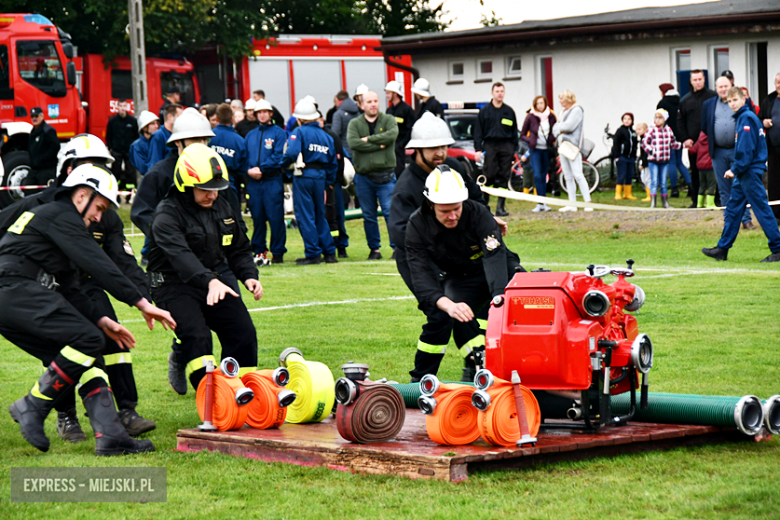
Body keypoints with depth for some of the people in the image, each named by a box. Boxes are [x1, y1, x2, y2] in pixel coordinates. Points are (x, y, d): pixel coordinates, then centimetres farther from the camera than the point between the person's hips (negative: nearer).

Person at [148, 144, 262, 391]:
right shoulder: (167, 215, -17)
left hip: (213, 282, 7)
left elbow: (238, 249, 18)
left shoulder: (223, 208, 9)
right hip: (174, 285, -7)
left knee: (244, 331, -5)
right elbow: (180, 254, -34)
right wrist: (210, 281, -50)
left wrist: (248, 276, -3)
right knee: (197, 336, -25)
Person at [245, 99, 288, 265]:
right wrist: (249, 170, -6)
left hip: (272, 181, -4)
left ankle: (278, 252, 0)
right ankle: (259, 251, 12)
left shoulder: (279, 133, 3)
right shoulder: (250, 135, 18)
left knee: (275, 217, -5)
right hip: (253, 182, 4)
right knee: (257, 217, 5)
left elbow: (279, 157, -7)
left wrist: (261, 169, -14)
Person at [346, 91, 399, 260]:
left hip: (385, 174, -2)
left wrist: (369, 139, -12)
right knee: (368, 215, 7)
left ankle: (397, 246, -4)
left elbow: (392, 135, -16)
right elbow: (353, 143, -12)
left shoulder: (388, 120, 6)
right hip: (363, 175, 2)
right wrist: (379, 145, -13)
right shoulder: (355, 124, 7)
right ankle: (374, 248, 15)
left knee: (390, 211, -8)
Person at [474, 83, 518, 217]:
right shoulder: (485, 111, 6)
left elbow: (514, 132, 15)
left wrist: (514, 149, 9)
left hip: (506, 147, 2)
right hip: (490, 146, -2)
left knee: (504, 178, -1)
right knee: (489, 175, -9)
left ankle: (500, 206, 2)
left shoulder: (509, 111, 11)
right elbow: (478, 131, 5)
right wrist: (478, 149, -3)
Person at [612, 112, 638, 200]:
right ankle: (618, 194, -3)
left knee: (630, 176, 7)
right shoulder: (620, 130, -4)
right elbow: (615, 142, -8)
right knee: (621, 176, -7)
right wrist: (616, 156, -13)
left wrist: (635, 157, 15)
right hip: (622, 157, -6)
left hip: (630, 157, 6)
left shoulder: (633, 132, 13)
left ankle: (628, 194, 15)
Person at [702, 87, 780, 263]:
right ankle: (722, 249, 17)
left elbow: (746, 149, -20)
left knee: (762, 209, -7)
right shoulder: (742, 117, 16)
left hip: (750, 172, -10)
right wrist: (734, 169, 16)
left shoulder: (746, 118, -13)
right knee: (732, 209, 12)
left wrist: (735, 169, -17)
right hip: (743, 173, 10)